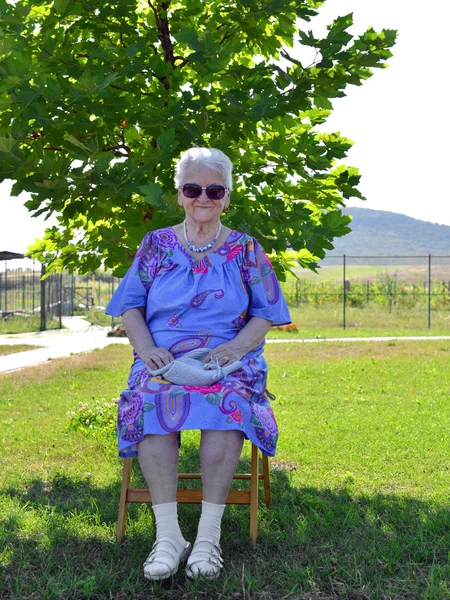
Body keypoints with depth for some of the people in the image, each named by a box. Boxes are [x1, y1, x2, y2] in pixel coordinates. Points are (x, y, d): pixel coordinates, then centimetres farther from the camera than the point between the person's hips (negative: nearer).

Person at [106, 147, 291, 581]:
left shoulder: (246, 250, 12)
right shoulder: (156, 245, 14)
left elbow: (265, 316, 9)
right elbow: (130, 307, 11)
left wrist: (234, 348, -11)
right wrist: (147, 349, -10)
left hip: (229, 360, 0)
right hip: (163, 359, 1)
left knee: (229, 402, -36)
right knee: (150, 400, -35)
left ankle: (208, 534, -31)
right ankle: (167, 535, -33)